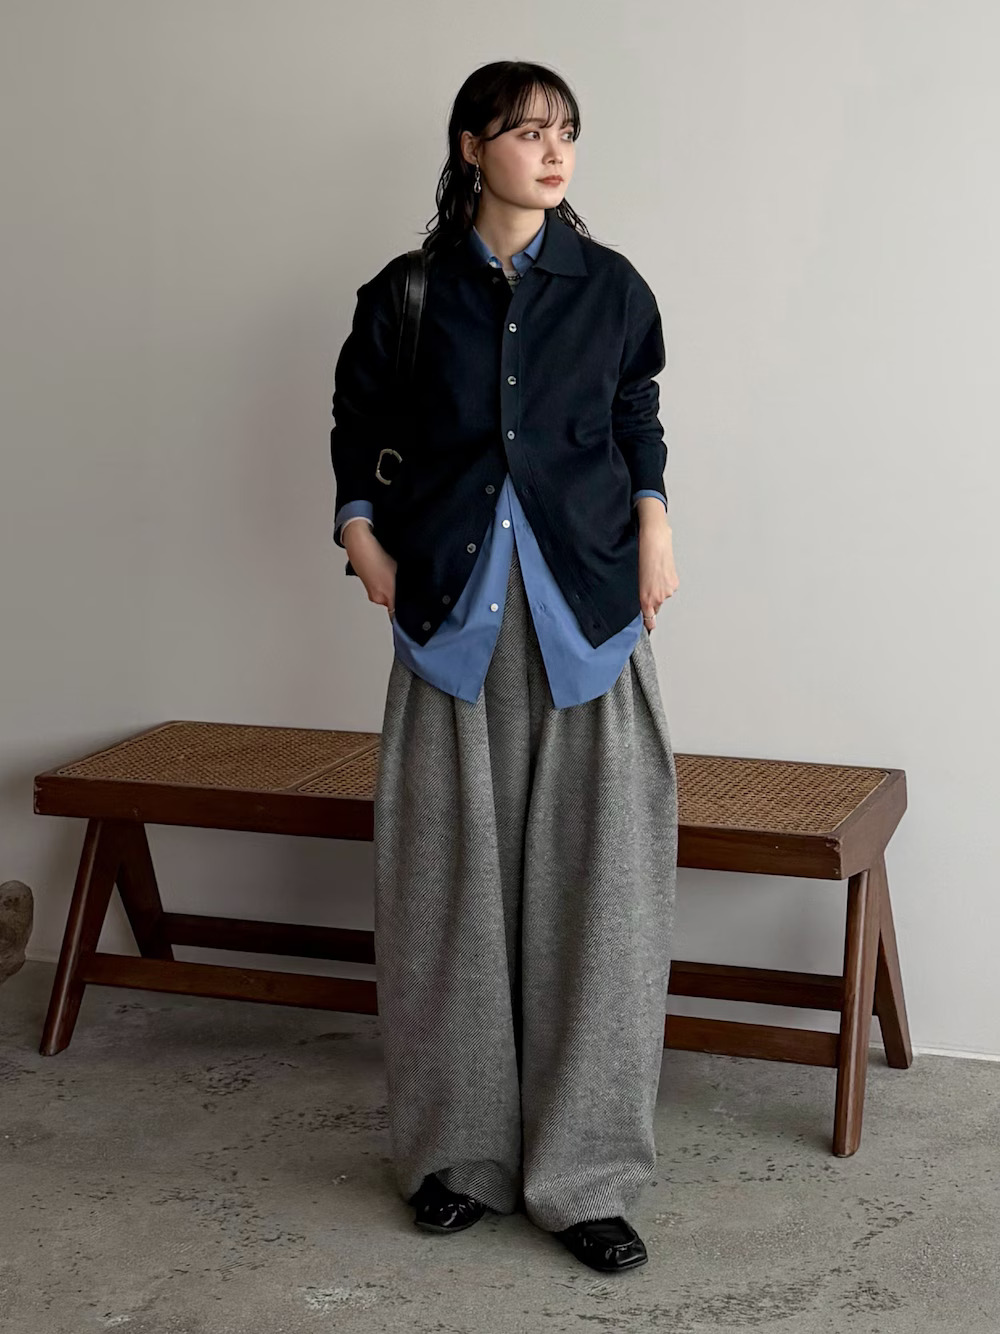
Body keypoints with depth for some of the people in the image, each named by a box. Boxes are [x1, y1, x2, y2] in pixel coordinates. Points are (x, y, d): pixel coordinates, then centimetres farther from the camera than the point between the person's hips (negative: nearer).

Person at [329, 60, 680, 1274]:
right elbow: (359, 425, 15)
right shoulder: (408, 292, 4)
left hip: (587, 608, 0)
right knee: (452, 879, 3)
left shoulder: (609, 286, 5)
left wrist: (653, 521, 0)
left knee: (592, 882, -3)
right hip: (453, 611, 0)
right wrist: (363, 536, 2)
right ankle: (459, 1148, 17)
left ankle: (585, 1172, 7)